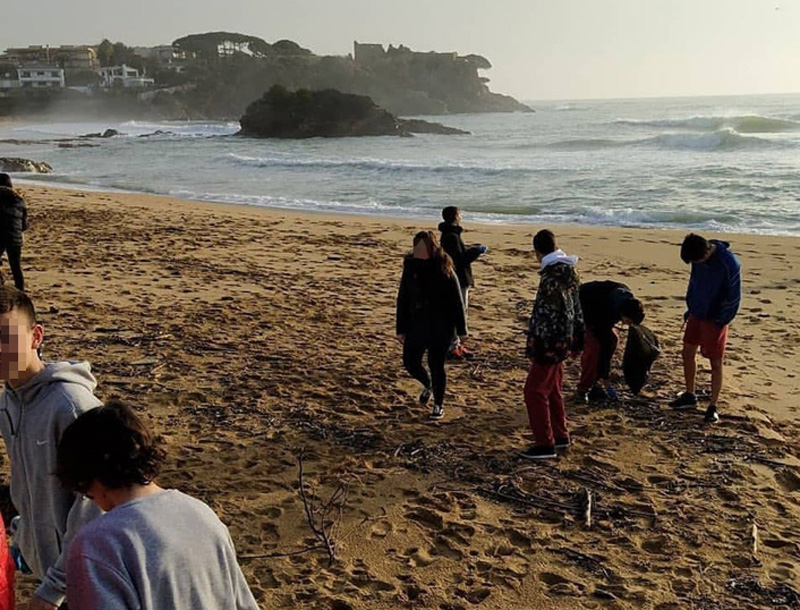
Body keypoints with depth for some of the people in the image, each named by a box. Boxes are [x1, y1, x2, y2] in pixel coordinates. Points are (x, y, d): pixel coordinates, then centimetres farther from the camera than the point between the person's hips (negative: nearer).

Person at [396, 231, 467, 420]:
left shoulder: (444, 270, -11)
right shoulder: (411, 268, 0)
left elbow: (456, 301, -7)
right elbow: (402, 300, 5)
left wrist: (461, 330, -7)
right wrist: (401, 329, 5)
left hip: (440, 328, -4)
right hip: (416, 325, 4)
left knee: (436, 366, 1)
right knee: (410, 362, 8)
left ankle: (438, 405, 20)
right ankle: (427, 385, 40)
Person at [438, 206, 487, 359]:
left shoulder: (449, 235, 14)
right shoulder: (451, 236, -19)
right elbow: (460, 260, -24)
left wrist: (476, 249, 11)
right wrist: (476, 251, -18)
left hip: (460, 279, 11)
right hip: (457, 280, -11)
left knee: (461, 311, 17)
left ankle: (456, 343, 24)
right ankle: (452, 347, 1)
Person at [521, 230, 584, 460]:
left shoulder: (551, 277, -21)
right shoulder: (569, 271, 8)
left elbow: (543, 314, -22)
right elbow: (576, 308, 14)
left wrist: (534, 346, -18)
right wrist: (576, 340, 21)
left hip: (551, 342, -9)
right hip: (565, 339, 10)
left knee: (535, 391, -2)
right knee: (552, 389, 21)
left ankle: (545, 444, 2)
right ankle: (561, 435, 30)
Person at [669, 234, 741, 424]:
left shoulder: (729, 263, -25)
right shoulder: (699, 257, -5)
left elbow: (734, 297, -17)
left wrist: (721, 322, -15)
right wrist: (690, 307, 13)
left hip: (715, 319, -7)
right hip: (697, 314, 7)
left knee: (716, 363, 1)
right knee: (688, 352, 14)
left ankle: (713, 407, 11)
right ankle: (690, 396, 30)